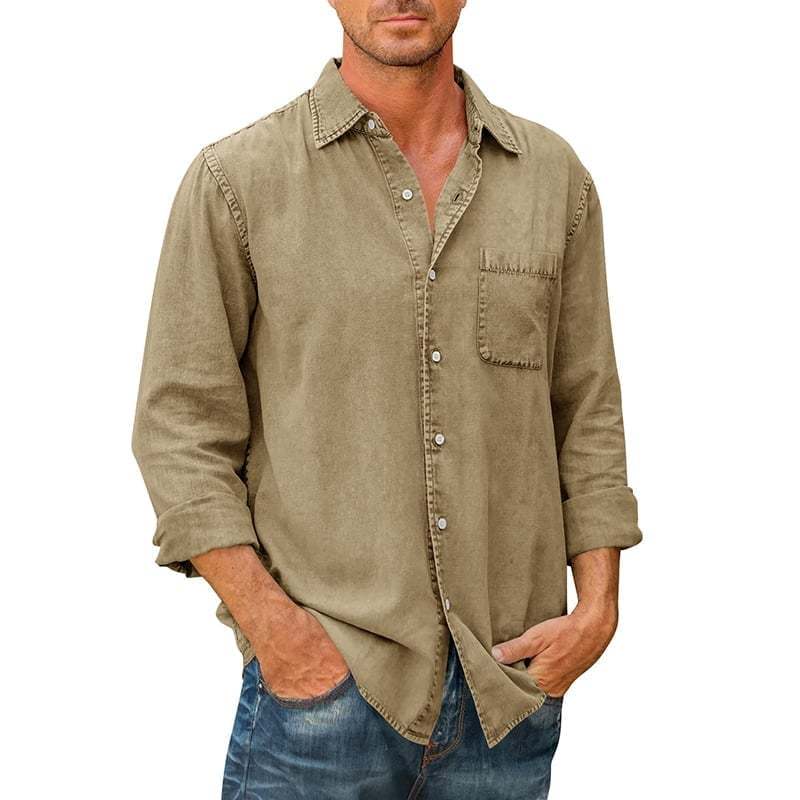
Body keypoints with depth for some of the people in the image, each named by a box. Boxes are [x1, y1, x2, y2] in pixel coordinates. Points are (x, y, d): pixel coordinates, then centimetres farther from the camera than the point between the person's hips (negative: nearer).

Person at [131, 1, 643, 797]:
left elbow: (588, 411, 10)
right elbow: (180, 424, -4)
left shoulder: (554, 174, 7)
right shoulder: (236, 178, -2)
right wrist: (266, 619, -12)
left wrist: (598, 607, 2)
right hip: (325, 677, -3)